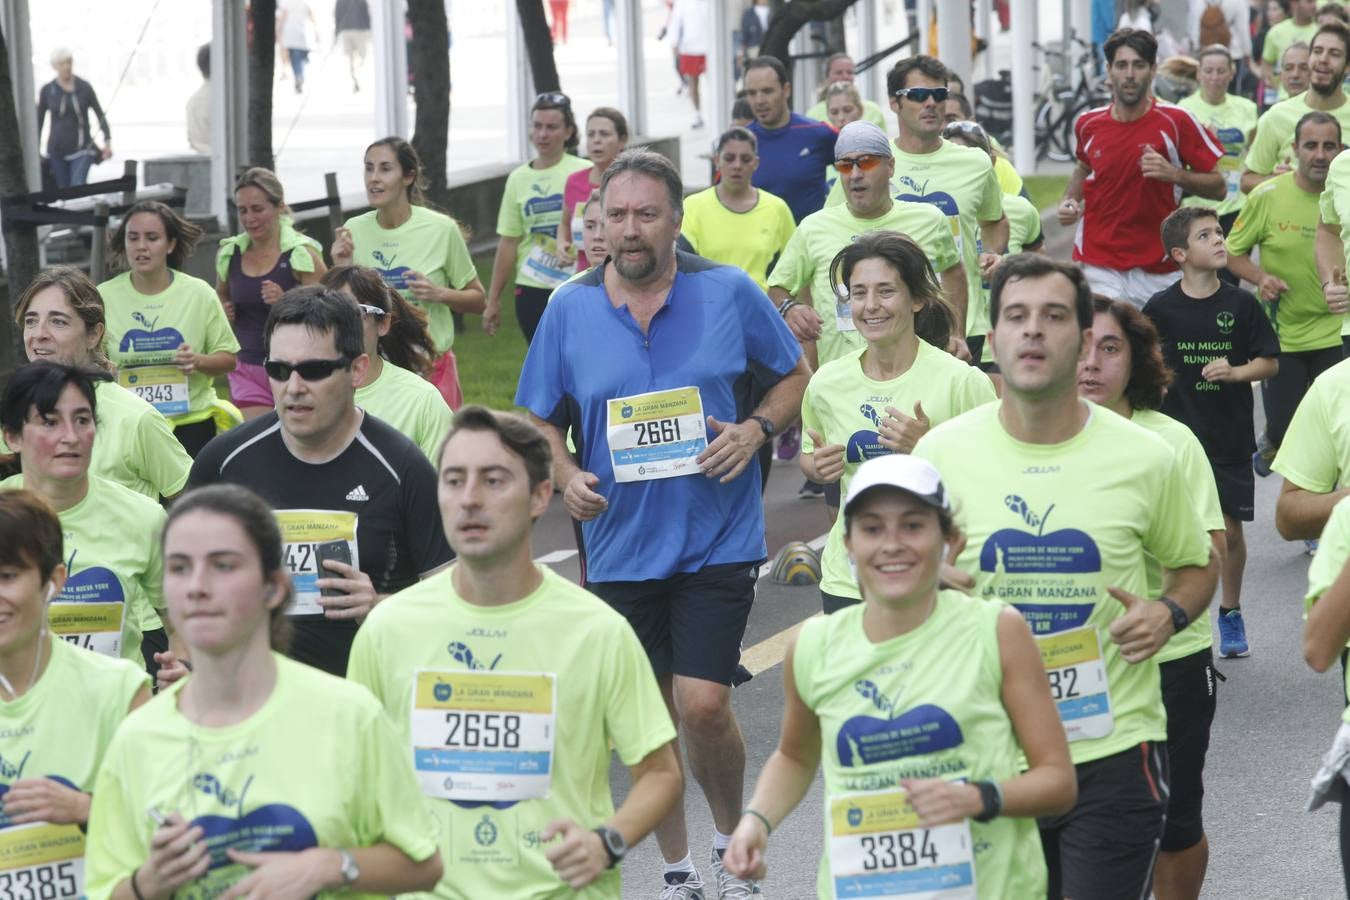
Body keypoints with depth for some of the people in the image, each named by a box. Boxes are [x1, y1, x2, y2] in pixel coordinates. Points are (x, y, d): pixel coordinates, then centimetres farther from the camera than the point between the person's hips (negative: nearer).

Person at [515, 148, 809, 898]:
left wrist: (755, 429, -11)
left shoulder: (730, 293, -4)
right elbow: (541, 421, 9)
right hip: (621, 547, 3)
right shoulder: (570, 309, 0)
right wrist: (566, 474, -11)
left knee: (703, 707, -11)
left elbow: (794, 378, 8)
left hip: (716, 543, -2)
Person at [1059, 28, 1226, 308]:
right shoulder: (1088, 124, 3)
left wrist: (1174, 174, -19)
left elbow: (1218, 188, -3)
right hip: (1099, 268, 1)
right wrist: (1069, 201, 7)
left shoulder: (1177, 122, -7)